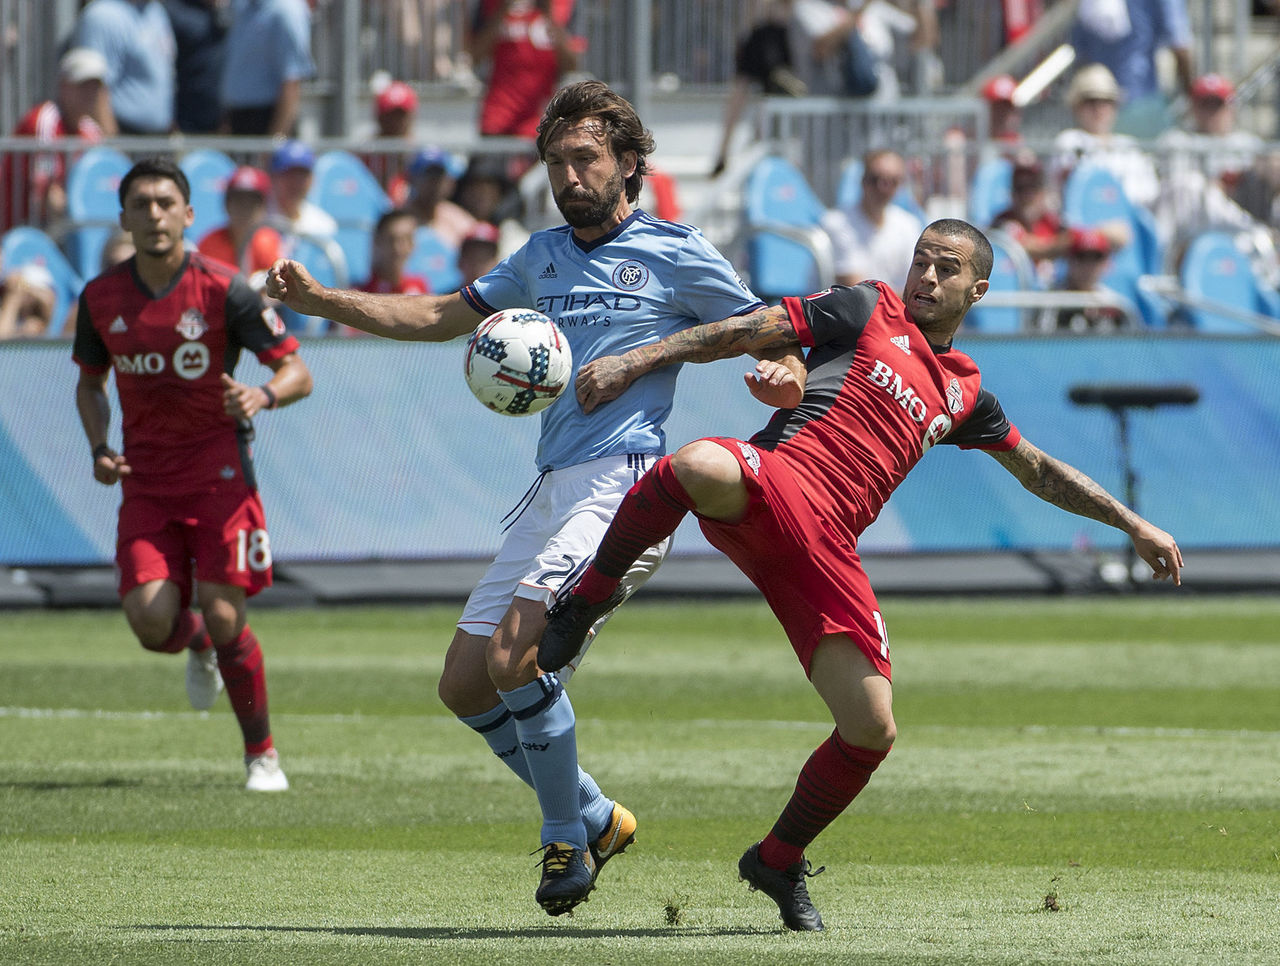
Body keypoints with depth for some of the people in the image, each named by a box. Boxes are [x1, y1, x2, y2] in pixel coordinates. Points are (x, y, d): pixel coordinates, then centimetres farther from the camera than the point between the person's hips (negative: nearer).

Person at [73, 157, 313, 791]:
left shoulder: (222, 290, -9)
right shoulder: (101, 299, 2)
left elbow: (297, 371, -6)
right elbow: (90, 381, 19)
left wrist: (264, 394, -29)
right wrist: (99, 449, 1)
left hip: (221, 477, -3)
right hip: (146, 486, 3)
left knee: (224, 619, -12)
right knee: (151, 622, -13)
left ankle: (262, 754, 7)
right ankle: (197, 645, 26)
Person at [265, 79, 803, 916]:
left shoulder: (676, 253, 4)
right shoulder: (544, 258, 22)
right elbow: (439, 317, 29)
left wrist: (779, 375, -17)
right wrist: (319, 300, 19)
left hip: (622, 479, -8)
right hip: (551, 490, 8)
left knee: (513, 657, -24)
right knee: (466, 685, 4)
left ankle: (567, 836, -7)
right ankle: (594, 817, 19)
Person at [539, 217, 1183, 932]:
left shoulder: (965, 393, 27)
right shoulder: (870, 312, 13)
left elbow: (1039, 470, 40)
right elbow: (747, 332, 8)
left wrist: (1135, 525, 39)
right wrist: (635, 362, 0)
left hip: (828, 547, 5)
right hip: (773, 480, -5)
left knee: (872, 731, -5)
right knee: (698, 465, -43)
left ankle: (781, 859, 21)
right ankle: (586, 603, -22)